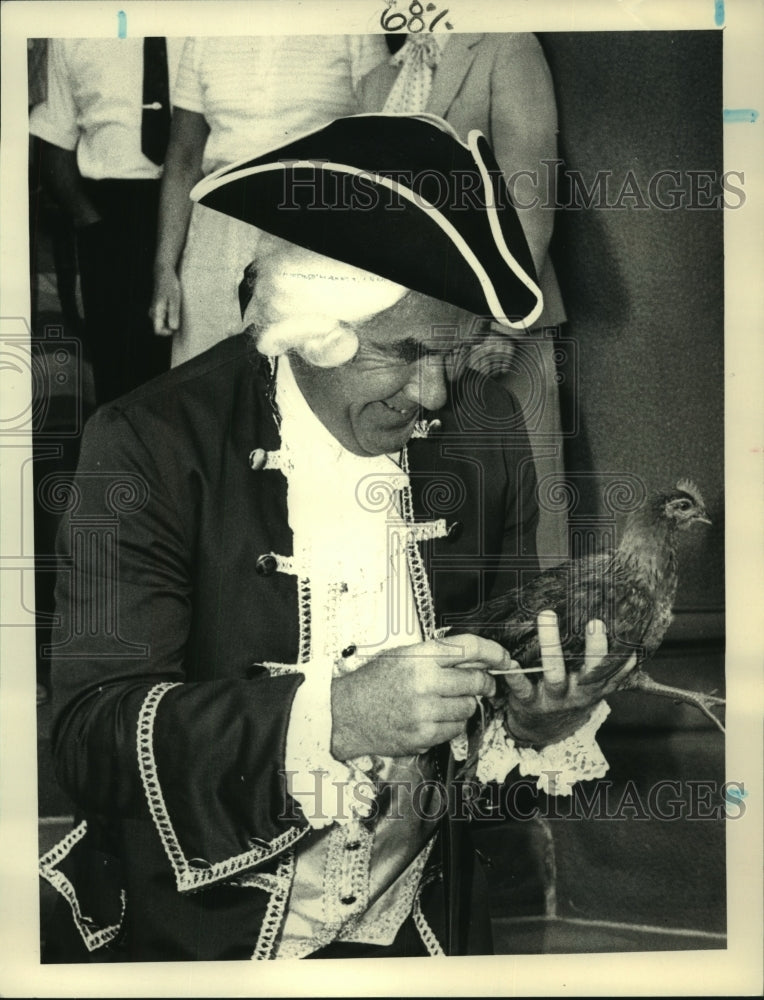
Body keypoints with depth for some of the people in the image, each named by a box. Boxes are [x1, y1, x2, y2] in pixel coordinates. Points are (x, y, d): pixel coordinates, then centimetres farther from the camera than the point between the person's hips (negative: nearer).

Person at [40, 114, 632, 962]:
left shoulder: (488, 431, -2)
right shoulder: (151, 445, -14)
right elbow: (87, 735, -19)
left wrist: (536, 716, -14)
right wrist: (332, 717, -31)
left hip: (417, 926, 2)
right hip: (197, 935, -1)